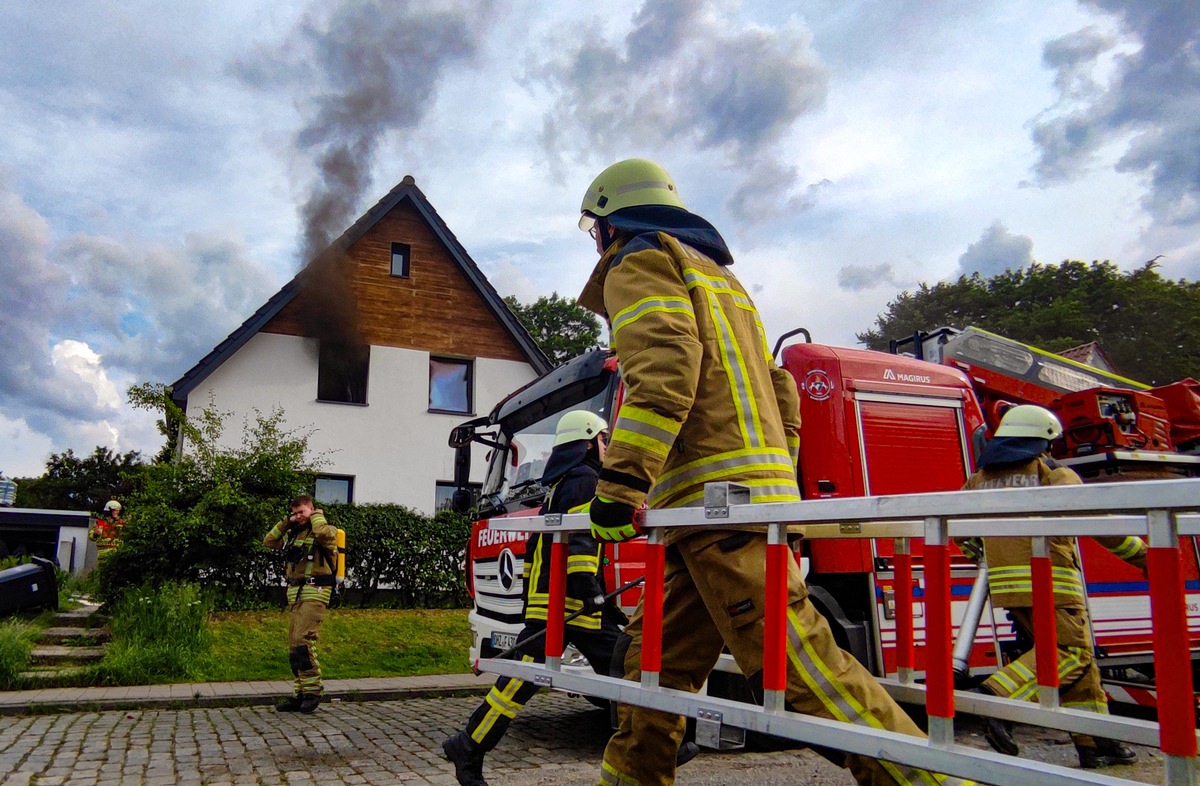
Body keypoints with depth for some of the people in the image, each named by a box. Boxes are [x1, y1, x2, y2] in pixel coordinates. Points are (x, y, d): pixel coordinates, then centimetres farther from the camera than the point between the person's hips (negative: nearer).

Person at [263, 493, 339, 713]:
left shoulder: (324, 529, -5)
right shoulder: (294, 533, 18)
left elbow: (324, 533, -29)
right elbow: (269, 542, 22)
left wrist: (317, 516, -10)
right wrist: (286, 523, 14)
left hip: (315, 594, -8)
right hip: (295, 595, 8)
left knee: (302, 641, -18)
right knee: (294, 646, 8)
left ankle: (313, 690, -10)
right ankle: (301, 694, 14)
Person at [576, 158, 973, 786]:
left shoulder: (641, 263, 4)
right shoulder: (715, 273, 31)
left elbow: (665, 368, -16)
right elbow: (777, 388, 27)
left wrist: (621, 481, -18)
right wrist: (778, 486, 26)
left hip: (716, 498, -10)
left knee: (794, 660, -13)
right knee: (657, 658, 12)